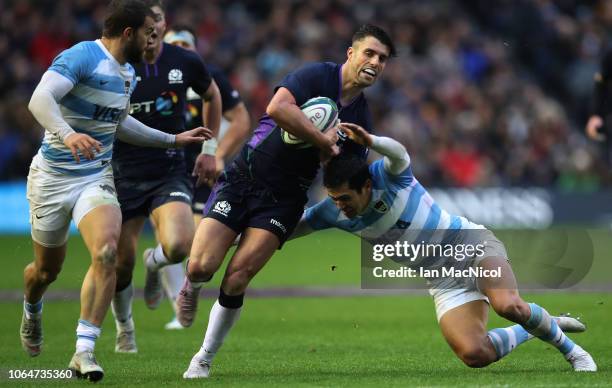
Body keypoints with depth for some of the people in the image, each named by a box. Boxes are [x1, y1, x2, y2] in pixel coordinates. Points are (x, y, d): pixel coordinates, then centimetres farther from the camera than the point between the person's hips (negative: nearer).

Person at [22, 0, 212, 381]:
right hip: (52, 177, -5)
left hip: (96, 179, 5)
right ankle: (32, 310, 49)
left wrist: (174, 139, 29)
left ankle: (84, 350, -22)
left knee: (106, 252, -23)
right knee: (47, 269, 11)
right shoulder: (82, 57, -17)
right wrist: (67, 134, -49)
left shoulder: (129, 74, 9)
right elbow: (40, 99, -31)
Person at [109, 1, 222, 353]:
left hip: (170, 171, 0)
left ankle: (154, 264, 15)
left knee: (179, 245, -25)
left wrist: (210, 149, 16)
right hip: (124, 175, 0)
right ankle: (124, 328, 32)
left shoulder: (186, 62, -3)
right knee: (121, 265, 1)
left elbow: (213, 96, 18)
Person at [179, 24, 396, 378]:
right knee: (201, 267, -14)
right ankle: (192, 287, 25)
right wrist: (323, 140, -21)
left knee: (236, 279, -14)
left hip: (283, 200, 3)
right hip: (243, 178, -3)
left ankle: (204, 360, 2)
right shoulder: (317, 76, -9)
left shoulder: (361, 119, 8)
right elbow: (278, 107, -28)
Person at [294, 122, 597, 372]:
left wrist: (371, 142, -66)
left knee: (509, 306, -34)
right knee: (474, 355, -18)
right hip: (443, 280, 5)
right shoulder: (332, 212, -8)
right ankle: (533, 329, 11)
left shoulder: (387, 175, -21)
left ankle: (569, 348, -4)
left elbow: (399, 152, -45)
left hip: (471, 243, -5)